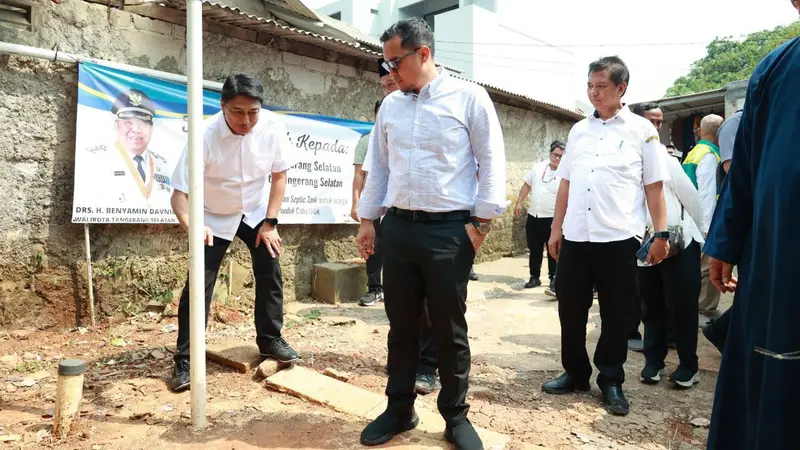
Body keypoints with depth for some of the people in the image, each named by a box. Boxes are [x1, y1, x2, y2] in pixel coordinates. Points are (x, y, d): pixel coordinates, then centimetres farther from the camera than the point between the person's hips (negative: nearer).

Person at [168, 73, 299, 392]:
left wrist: (270, 223, -11)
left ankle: (270, 339, 22)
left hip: (256, 212, 3)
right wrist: (191, 225, -50)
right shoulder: (205, 135, -31)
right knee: (199, 284, -6)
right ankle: (184, 360, 7)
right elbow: (179, 192, -30)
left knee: (270, 273, 3)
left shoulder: (273, 126, -22)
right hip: (215, 218, -3)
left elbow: (279, 175, -9)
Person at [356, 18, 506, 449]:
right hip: (397, 227, 4)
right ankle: (399, 409, 28)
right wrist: (367, 218, 12)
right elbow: (378, 167, 15)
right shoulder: (389, 105, 12)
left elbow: (491, 159, -3)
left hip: (449, 230, -4)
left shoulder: (468, 97, -2)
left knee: (449, 329, 5)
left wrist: (481, 220, -8)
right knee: (401, 324, 11)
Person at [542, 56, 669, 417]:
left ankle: (611, 381, 24)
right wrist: (556, 228, 10)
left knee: (616, 314, 7)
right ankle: (575, 373, 26)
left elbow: (653, 186, 1)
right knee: (570, 307, 9)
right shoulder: (578, 130, 12)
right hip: (576, 236, 4)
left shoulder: (641, 130, 2)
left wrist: (661, 233, -4)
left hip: (618, 237, -3)